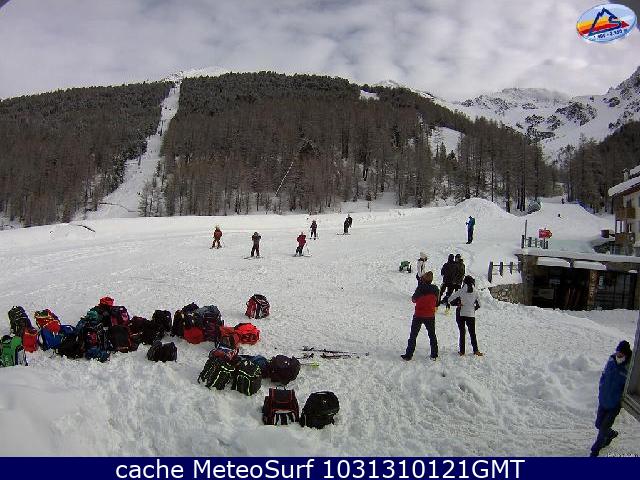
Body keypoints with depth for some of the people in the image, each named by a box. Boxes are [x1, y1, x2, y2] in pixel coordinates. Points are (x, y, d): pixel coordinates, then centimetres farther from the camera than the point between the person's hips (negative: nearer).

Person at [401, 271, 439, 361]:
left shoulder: (420, 288, -17)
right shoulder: (435, 289, -5)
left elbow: (414, 299, -3)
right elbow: (436, 301, 7)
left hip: (418, 315, -3)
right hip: (430, 316, 3)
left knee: (413, 335, 6)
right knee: (432, 335, 19)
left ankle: (408, 355, 5)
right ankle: (434, 355, 22)